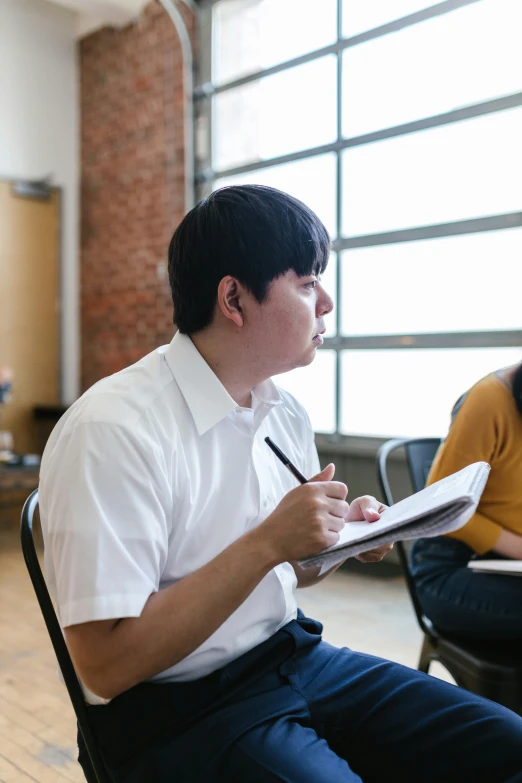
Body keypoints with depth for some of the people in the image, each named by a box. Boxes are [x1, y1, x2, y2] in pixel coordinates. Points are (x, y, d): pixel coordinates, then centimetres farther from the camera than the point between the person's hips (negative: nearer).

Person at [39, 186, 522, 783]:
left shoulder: (286, 415, 4)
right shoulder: (112, 429, -21)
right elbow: (106, 666, -22)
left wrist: (345, 536, -5)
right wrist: (267, 542, -26)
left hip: (295, 657, 7)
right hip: (180, 710, -7)